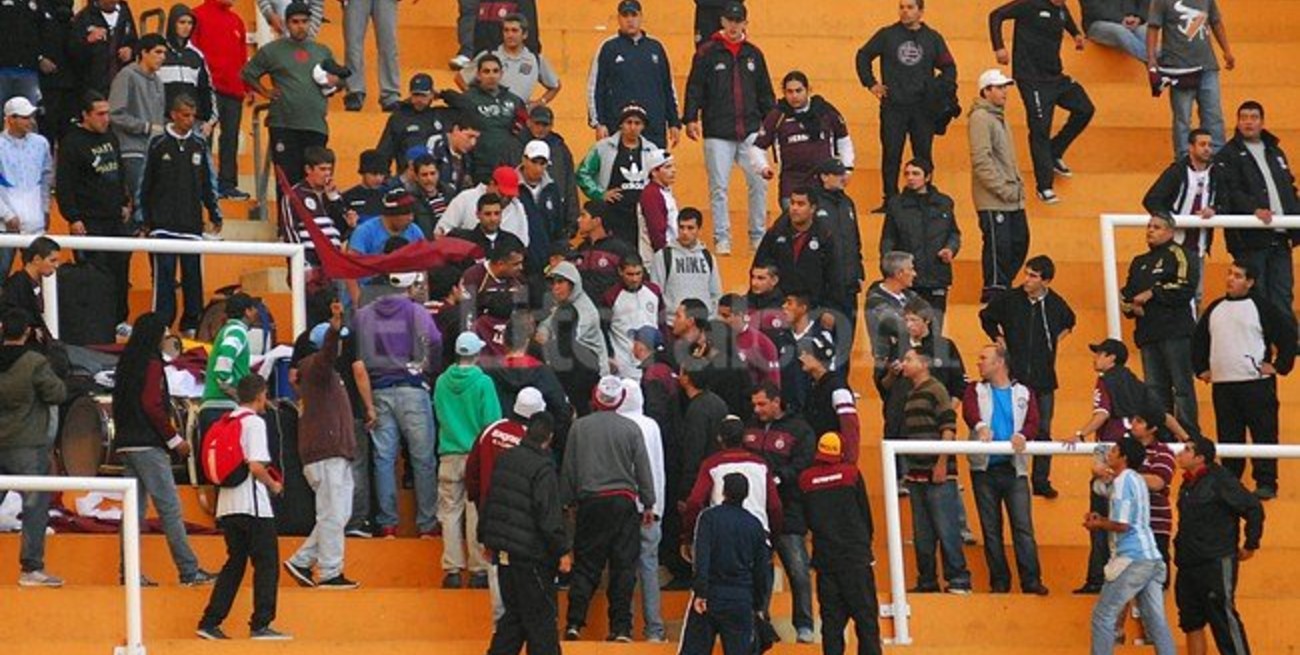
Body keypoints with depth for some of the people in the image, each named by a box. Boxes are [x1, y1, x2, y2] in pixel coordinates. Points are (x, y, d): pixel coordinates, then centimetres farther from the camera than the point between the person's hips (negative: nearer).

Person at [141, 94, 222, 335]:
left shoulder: (199, 145, 8)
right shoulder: (158, 144, 1)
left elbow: (208, 182, 16)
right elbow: (146, 183, 4)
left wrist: (215, 215, 12)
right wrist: (145, 220, 1)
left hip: (192, 222, 3)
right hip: (163, 222, -3)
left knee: (193, 274, 4)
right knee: (164, 272, -7)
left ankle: (191, 324, 13)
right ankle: (162, 323, -5)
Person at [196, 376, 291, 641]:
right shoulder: (254, 422, -9)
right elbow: (256, 466, -19)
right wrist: (274, 485, -1)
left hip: (227, 505, 8)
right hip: (253, 505, -8)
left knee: (235, 563, 13)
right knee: (267, 564, -2)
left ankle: (210, 622, 9)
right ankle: (261, 625, -7)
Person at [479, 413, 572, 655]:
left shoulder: (505, 460, 8)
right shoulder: (543, 469, -16)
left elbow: (489, 503, 16)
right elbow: (549, 517, -19)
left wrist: (486, 539, 25)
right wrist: (563, 551, -12)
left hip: (503, 551, 8)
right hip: (531, 554, -8)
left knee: (513, 612, 16)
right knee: (541, 617, -1)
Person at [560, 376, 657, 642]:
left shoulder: (579, 426, 0)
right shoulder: (630, 428, -2)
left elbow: (568, 468, 4)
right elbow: (643, 468, 1)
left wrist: (567, 501, 13)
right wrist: (648, 504, 9)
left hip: (590, 501, 1)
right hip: (624, 501, -1)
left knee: (585, 564, 6)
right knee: (623, 566, 2)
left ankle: (574, 623, -3)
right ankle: (621, 627, -1)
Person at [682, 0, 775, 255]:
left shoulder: (753, 54, 11)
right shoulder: (708, 52, 1)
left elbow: (765, 91, 18)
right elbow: (694, 88, -2)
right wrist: (691, 118, -11)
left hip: (750, 130, 3)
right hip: (717, 132, -3)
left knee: (759, 183, -1)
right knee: (719, 187, 0)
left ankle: (758, 236, 11)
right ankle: (722, 239, 7)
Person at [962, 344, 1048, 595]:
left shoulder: (1023, 393, 12)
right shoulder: (976, 390, 11)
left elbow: (1033, 422, -2)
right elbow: (969, 411, -10)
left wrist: (1022, 435, -24)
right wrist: (980, 426, -33)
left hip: (1014, 468, -1)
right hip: (985, 468, 1)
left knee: (1023, 526, -8)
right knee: (991, 528, 2)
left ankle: (1031, 580, -10)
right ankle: (999, 581, 7)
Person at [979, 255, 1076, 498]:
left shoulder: (1056, 304, -2)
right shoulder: (1009, 300, -7)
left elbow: (1069, 321, 23)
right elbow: (986, 317, 13)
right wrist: (998, 339, 5)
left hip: (1044, 378, 2)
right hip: (1014, 376, -2)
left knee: (1043, 431, 6)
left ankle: (1041, 480, 13)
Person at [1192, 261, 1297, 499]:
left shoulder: (1261, 307, -2)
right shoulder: (1215, 309, 15)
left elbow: (1287, 334, -6)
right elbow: (1199, 339, 26)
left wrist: (1280, 365, -8)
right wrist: (1201, 368, 18)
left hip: (1256, 383, -5)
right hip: (1221, 384, 5)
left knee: (1263, 434, -6)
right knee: (1228, 437, 7)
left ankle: (1266, 484, -4)